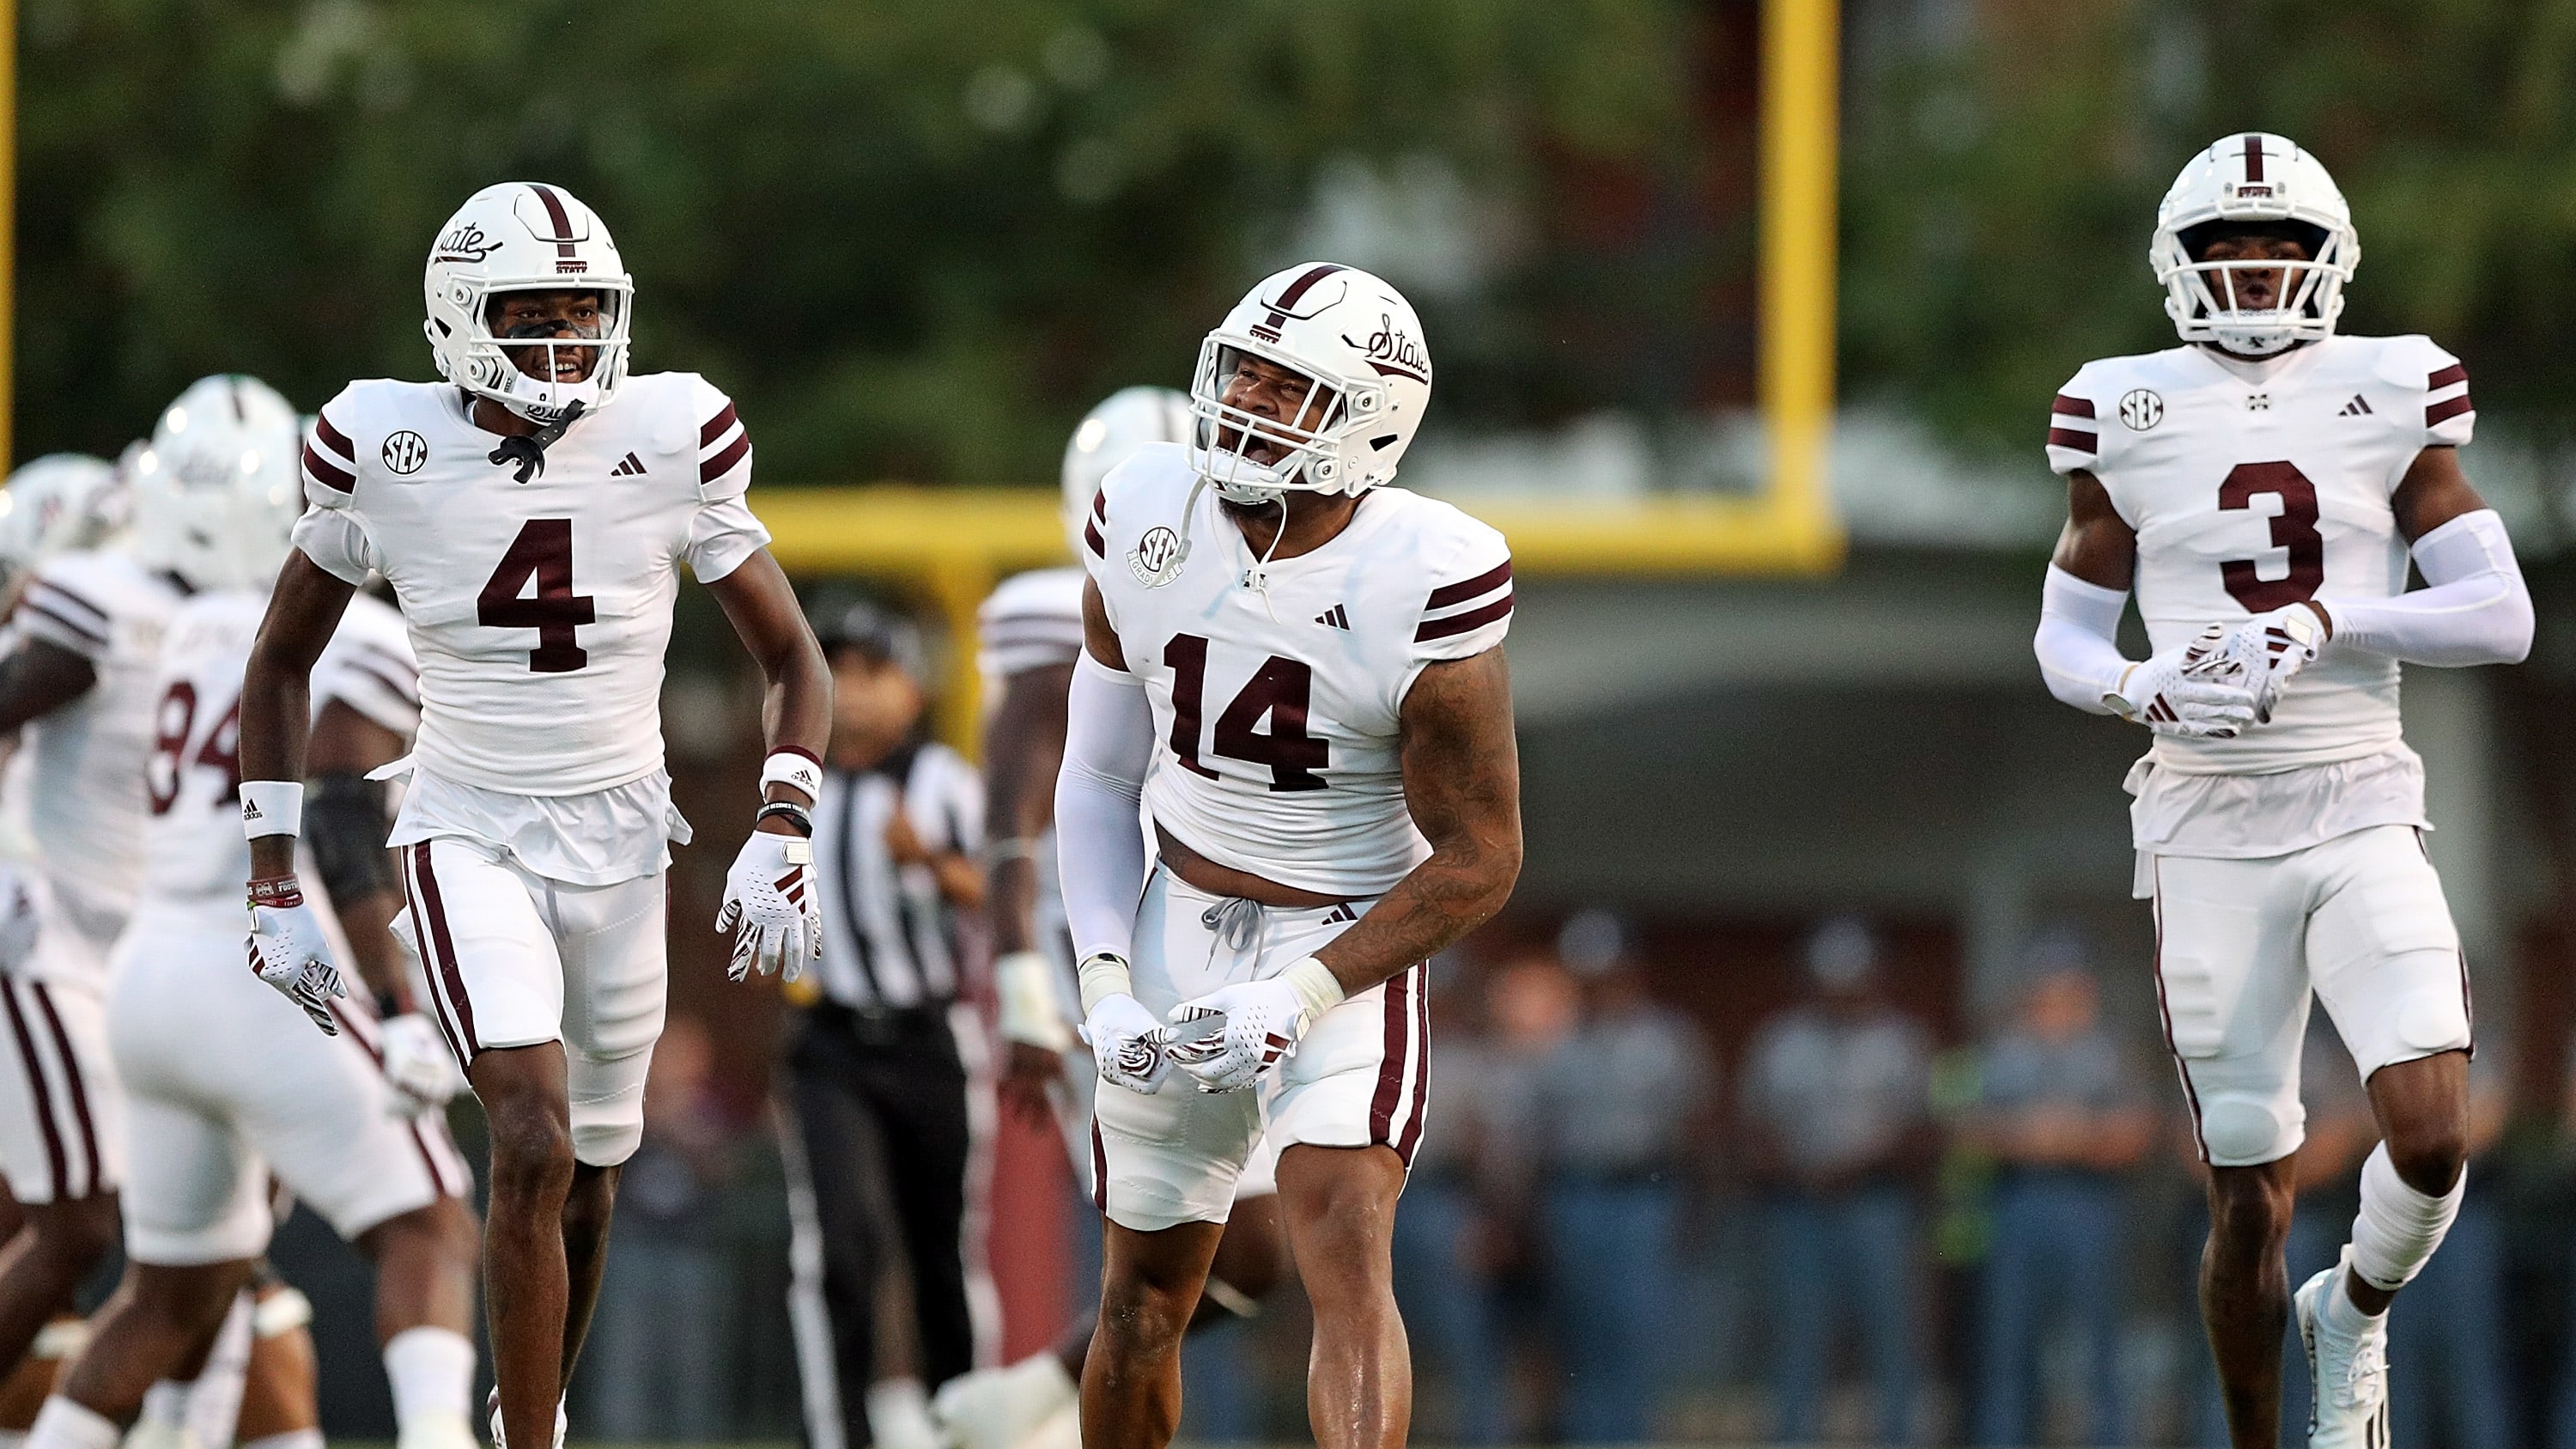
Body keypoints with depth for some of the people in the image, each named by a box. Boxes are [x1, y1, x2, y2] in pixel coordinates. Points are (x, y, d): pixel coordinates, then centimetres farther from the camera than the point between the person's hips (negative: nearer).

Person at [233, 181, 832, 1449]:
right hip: (468, 840, -2)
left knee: (584, 1186, 13)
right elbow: (280, 666, 5)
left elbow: (789, 656, 4)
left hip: (620, 843, 3)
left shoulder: (670, 440, -7)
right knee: (536, 1144, -22)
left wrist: (780, 836, -11)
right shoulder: (386, 452, -9)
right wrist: (276, 890, 1)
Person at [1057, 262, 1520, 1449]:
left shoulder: (1421, 584, -20)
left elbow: (1479, 856, -14)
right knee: (1146, 1293, 13)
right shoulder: (1148, 522, -6)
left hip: (1343, 949, -5)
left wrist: (1305, 996, -23)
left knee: (1345, 1253, -24)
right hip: (1178, 926, 5)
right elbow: (1098, 778, 5)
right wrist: (1106, 984, -8)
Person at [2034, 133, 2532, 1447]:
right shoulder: (2129, 418, 4)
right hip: (2208, 832, 0)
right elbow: (2064, 636, 11)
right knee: (2250, 1199, 0)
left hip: (2362, 815, 0)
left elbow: (2503, 616, -3)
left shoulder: (2389, 400, 2)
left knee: (2432, 1139, -17)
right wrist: (2141, 687, -11)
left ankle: (2353, 1313, 15)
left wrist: (2327, 623, -17)